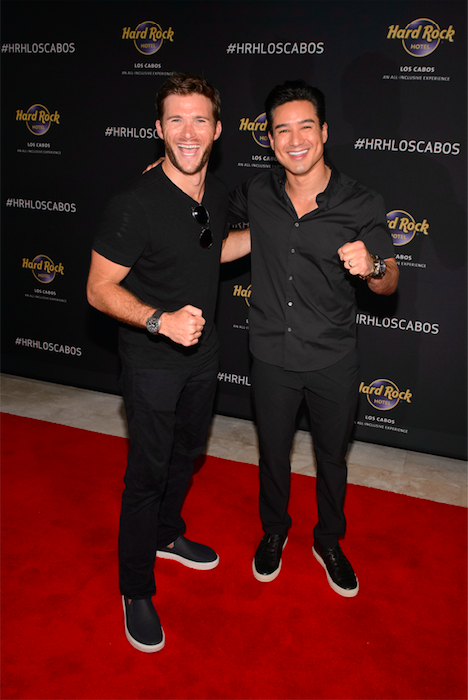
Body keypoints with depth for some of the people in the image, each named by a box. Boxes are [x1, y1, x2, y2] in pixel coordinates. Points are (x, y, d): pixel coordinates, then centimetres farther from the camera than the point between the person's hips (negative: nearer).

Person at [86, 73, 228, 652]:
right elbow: (99, 289, -20)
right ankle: (136, 589, 25)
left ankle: (168, 535, 49)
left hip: (201, 352, 7)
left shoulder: (218, 196, -1)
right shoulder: (134, 204, -24)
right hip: (152, 361, -7)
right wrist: (161, 319, -32)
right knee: (147, 473, 4)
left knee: (186, 453, 23)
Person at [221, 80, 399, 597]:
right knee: (272, 453, 19)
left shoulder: (362, 206, -13)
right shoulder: (255, 196, -6)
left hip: (333, 361, -1)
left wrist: (371, 267, -28)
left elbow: (389, 284, -5)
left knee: (332, 459, 18)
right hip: (272, 357, 1)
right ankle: (274, 531, 47)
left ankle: (329, 541, 44)